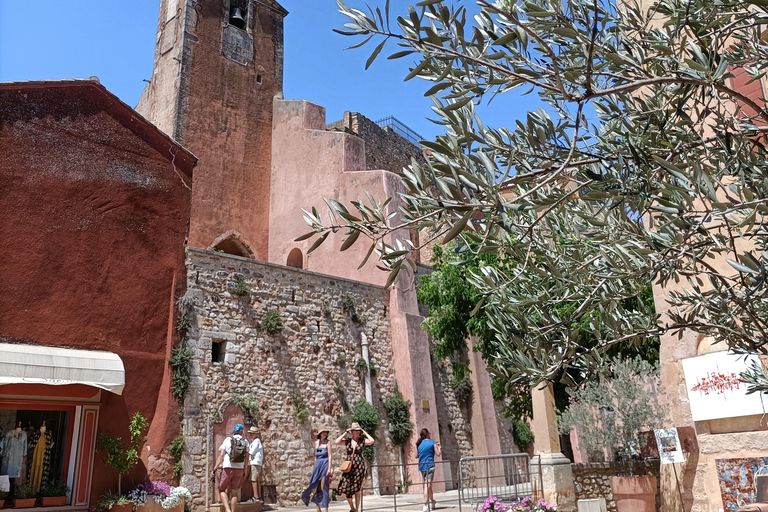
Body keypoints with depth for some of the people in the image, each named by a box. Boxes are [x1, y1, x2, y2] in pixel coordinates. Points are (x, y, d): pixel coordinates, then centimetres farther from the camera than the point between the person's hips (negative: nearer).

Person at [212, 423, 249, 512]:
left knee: (222, 490, 10)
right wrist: (244, 471, 13)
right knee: (235, 491, 16)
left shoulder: (228, 440, 2)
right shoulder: (245, 442, 7)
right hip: (239, 468, 2)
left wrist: (214, 469, -6)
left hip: (228, 468, -2)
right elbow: (246, 457, 4)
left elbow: (221, 455, -6)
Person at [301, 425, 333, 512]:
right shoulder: (316, 443, 14)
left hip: (325, 465, -6)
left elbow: (330, 456, -8)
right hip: (317, 466, 6)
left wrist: (329, 468, -16)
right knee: (315, 487, 4)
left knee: (323, 487, -8)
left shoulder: (327, 442, -2)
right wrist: (315, 467, 16)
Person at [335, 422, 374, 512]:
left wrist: (364, 433, -5)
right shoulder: (347, 441, 5)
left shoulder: (362, 441, 3)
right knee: (346, 487, -5)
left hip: (359, 466, -1)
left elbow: (371, 441, -15)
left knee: (357, 489, 3)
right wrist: (345, 433, -5)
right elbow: (337, 442, -10)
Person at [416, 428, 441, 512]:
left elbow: (416, 455, 14)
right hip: (430, 465, -5)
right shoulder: (432, 443, -4)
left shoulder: (418, 444, 8)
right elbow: (438, 454, -4)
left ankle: (433, 501, 32)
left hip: (421, 466, 5)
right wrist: (438, 447, 14)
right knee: (428, 485, -8)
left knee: (427, 485, 18)